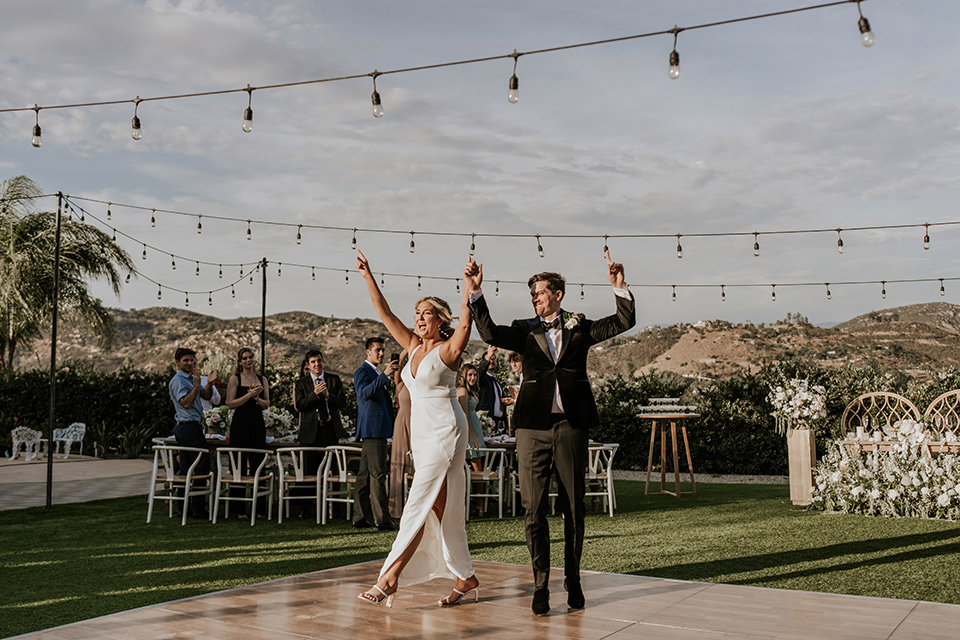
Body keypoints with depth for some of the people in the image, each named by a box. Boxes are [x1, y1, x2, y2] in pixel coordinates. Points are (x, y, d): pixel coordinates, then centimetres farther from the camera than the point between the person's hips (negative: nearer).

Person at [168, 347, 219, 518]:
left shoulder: (191, 378, 17)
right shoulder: (178, 381, -12)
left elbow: (206, 396, 14)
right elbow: (186, 403, -22)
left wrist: (209, 383, -4)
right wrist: (197, 384, -24)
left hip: (184, 428, 10)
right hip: (189, 427, -10)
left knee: (186, 468, 10)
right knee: (202, 466, -8)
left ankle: (183, 507, 15)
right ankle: (198, 509, -6)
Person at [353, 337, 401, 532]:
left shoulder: (377, 372, 23)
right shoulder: (362, 371, -8)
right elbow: (365, 393, -29)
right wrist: (384, 375, -36)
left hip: (378, 429, 10)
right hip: (372, 429, -10)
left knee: (366, 473, 10)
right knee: (377, 473, -11)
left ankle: (361, 517, 13)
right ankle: (381, 519, -11)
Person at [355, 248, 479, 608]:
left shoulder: (448, 349, -6)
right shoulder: (413, 346, 12)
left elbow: (465, 323, -25)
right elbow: (384, 313, 12)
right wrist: (367, 275, 9)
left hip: (445, 431, -8)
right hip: (421, 432, 8)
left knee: (420, 503, -10)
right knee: (442, 508, 9)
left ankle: (389, 577, -10)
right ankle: (466, 578, 17)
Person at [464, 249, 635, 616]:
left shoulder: (579, 328, 12)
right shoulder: (524, 330, 12)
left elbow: (624, 322, 5)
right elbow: (490, 333, -6)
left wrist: (619, 287, -8)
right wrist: (475, 292, -15)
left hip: (572, 426, 0)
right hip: (533, 426, 0)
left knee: (573, 508, 8)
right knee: (533, 509, 0)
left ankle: (572, 579, 24)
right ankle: (540, 586, 11)